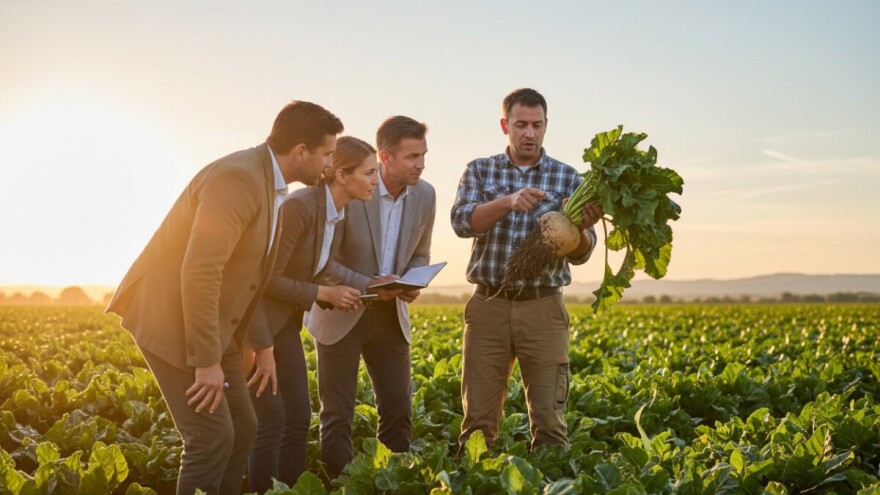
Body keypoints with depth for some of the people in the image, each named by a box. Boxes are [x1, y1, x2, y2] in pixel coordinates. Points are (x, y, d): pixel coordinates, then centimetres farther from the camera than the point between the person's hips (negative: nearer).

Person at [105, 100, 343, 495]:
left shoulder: (268, 182, 9)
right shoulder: (238, 179, -24)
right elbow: (200, 273, -29)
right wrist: (207, 361, -25)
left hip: (210, 323, 10)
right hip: (171, 318, -10)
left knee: (242, 429, 11)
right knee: (212, 437, -10)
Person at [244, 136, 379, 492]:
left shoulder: (339, 217, 4)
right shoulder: (300, 206, -24)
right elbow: (265, 278, -24)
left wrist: (337, 297, -5)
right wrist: (325, 293, -18)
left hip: (285, 321, 9)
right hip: (252, 317, -9)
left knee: (299, 419, 7)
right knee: (271, 421, -9)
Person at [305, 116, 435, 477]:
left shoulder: (425, 195, -3)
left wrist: (412, 284, -10)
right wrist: (367, 284, -24)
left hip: (390, 315, 5)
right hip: (342, 313, -4)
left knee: (398, 411, 7)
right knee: (337, 414, 1)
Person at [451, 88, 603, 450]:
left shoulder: (568, 178, 6)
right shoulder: (480, 171, 8)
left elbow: (579, 254, 0)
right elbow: (462, 221, -10)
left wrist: (582, 228, -23)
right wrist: (508, 202, -27)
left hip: (543, 308, 0)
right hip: (489, 304, 1)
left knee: (549, 419, -2)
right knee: (478, 419, 3)